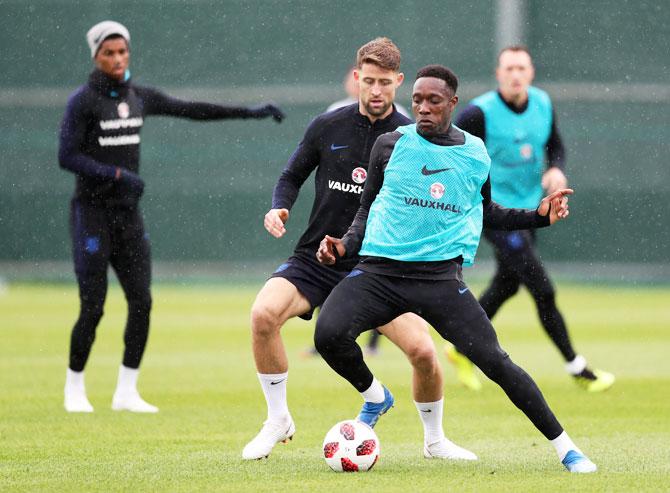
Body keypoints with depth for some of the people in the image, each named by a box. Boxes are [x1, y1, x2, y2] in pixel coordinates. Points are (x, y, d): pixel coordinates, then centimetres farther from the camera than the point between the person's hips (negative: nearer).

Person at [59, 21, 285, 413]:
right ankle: (75, 388, 13)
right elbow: (67, 157, -17)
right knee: (93, 308, -6)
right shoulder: (83, 101, -11)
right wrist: (119, 175, -25)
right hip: (92, 211, -6)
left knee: (141, 302, -1)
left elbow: (194, 110, 12)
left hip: (128, 213, 6)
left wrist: (250, 113, 8)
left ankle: (127, 392, 7)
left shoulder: (140, 98, 8)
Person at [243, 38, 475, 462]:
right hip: (315, 258, 1)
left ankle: (435, 441, 11)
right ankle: (278, 420, -6)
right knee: (264, 314, -27)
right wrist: (280, 207, -7)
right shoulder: (327, 127, 0)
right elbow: (293, 176, 12)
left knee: (423, 350, -18)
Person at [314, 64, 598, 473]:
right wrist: (346, 245, -2)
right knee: (329, 335, -26)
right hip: (378, 270, 0)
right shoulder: (391, 145, 5)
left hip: (440, 276, 0)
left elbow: (485, 212, 26)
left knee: (495, 360, -13)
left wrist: (539, 215, 13)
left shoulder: (476, 155, 9)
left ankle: (565, 447, 2)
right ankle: (376, 397, 7)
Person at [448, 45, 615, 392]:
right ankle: (577, 369, 1)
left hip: (528, 207, 7)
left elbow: (555, 145, 15)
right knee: (543, 291, -9)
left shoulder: (543, 104, 0)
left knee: (506, 286, 20)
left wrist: (556, 169, -6)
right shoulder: (480, 113, -19)